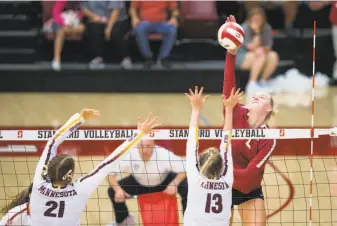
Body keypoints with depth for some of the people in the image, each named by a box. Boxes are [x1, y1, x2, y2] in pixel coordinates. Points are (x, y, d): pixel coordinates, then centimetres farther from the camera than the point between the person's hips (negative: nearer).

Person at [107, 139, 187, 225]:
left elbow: (184, 168, -27)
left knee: (185, 186, -27)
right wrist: (117, 189, -40)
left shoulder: (164, 155, -35)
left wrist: (174, 184, -42)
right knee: (112, 191, -15)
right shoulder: (130, 155, -32)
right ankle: (123, 219, 14)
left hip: (163, 182, -2)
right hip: (139, 184, 2)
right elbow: (110, 173, -24)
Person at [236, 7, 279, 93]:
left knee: (274, 56, -22)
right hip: (242, 56, -5)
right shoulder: (245, 29, -18)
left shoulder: (267, 28, -4)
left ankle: (263, 82, -11)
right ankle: (251, 85, -31)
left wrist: (263, 49, -26)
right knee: (261, 56, -34)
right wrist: (256, 32, -30)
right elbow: (252, 47, -22)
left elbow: (268, 46, -3)